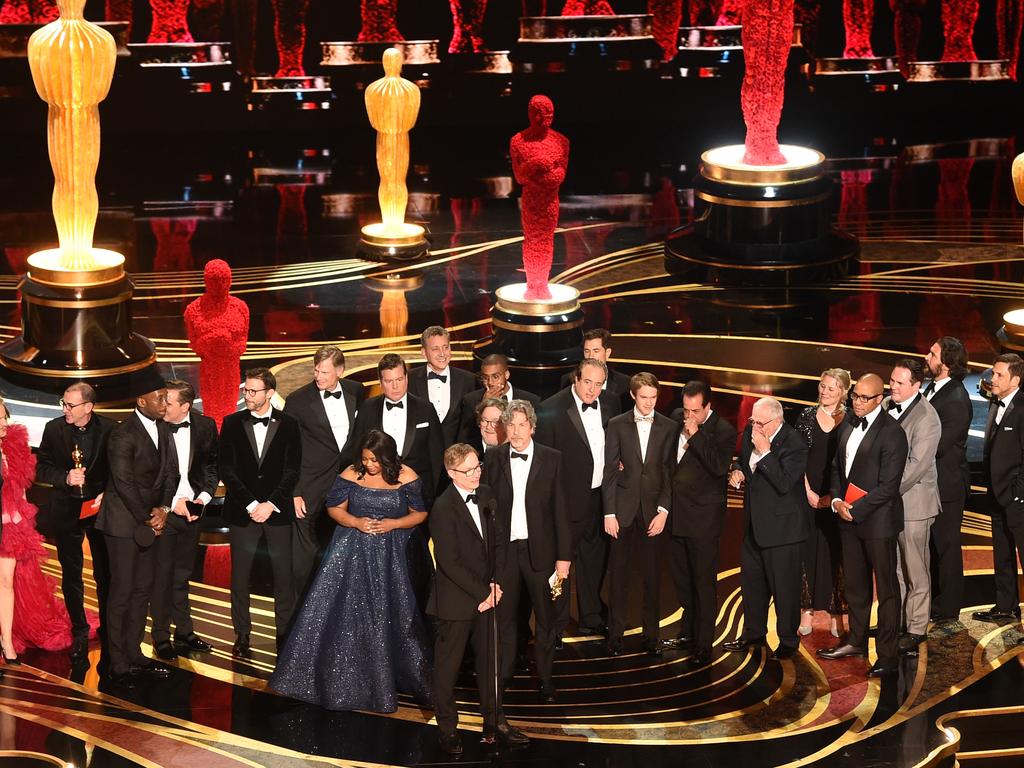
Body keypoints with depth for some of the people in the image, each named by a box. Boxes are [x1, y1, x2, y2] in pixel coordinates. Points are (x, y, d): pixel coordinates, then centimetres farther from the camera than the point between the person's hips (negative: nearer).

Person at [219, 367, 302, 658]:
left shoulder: (288, 424, 2)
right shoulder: (232, 424, 3)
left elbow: (292, 470, -1)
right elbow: (226, 468, -1)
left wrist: (271, 504, -11)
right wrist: (250, 504, -9)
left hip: (277, 511, -1)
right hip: (242, 511, 1)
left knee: (284, 574, -1)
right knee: (240, 575, 2)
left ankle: (284, 632, 7)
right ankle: (242, 635, 9)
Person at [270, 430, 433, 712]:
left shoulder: (406, 477, -7)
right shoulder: (351, 475, -5)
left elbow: (420, 513, 0)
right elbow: (335, 508, 2)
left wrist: (393, 524, -15)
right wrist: (356, 522, -16)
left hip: (390, 556, -1)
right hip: (351, 552, 1)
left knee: (387, 616, 5)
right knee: (341, 613, 1)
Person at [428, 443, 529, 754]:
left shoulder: (486, 495, 4)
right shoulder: (443, 508, -18)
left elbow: (500, 540, 11)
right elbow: (449, 562, -19)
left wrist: (495, 582, -1)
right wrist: (481, 592, -15)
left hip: (486, 595, 6)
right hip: (456, 600, -6)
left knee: (489, 660, 16)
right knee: (448, 666, 7)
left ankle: (494, 722, 28)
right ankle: (448, 729, 20)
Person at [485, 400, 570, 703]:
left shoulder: (551, 459, -3)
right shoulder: (493, 459, 1)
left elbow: (559, 509, -2)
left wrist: (564, 555, -4)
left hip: (539, 549, -1)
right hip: (503, 549, 1)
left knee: (546, 618, 6)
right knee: (503, 615, 10)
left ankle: (545, 678, 19)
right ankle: (503, 675, 24)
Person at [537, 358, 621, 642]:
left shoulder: (610, 403, 2)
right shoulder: (552, 408, -15)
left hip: (601, 497, 6)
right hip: (569, 499, -6)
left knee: (594, 561, 19)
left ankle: (591, 619, 35)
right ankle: (555, 627, 10)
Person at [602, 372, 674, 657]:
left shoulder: (668, 427, 5)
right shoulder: (617, 425, 4)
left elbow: (669, 472, 3)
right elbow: (610, 471, 3)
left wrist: (663, 510, -6)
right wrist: (609, 513, -3)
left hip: (653, 509, 0)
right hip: (624, 508, 0)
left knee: (651, 575, 1)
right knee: (618, 573, 2)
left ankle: (651, 635, 8)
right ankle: (615, 634, 8)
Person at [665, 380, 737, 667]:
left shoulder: (723, 431, -12)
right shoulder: (676, 419, 6)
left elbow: (718, 466, -26)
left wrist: (696, 436, -25)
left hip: (703, 517, -7)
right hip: (678, 512, 7)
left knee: (704, 581, -3)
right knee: (682, 578, 17)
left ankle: (703, 645, 1)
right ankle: (688, 631, 32)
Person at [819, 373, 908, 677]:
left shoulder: (892, 433, -16)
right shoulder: (848, 424, 8)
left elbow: (888, 486, -18)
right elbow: (837, 466, 17)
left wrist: (854, 509, -15)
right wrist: (837, 499, 0)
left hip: (878, 519, -7)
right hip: (848, 516, 8)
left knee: (886, 588, 1)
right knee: (854, 583, 18)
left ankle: (888, 655, 6)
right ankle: (856, 641, 32)